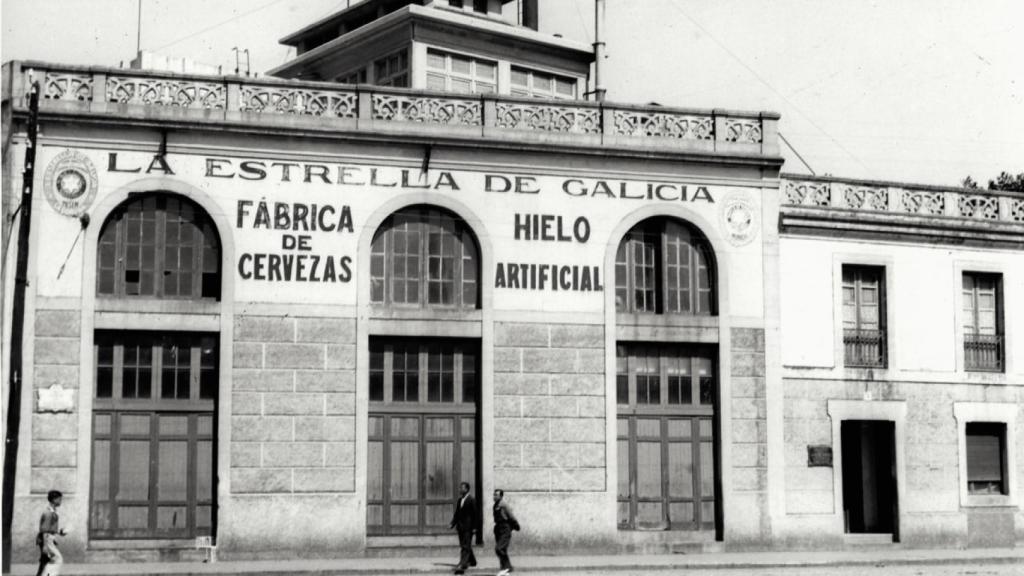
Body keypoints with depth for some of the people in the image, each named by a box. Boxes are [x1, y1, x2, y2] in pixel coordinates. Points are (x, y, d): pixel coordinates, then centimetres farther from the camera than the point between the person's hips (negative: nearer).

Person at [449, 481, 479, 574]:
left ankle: (462, 565, -17)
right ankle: (471, 561, 33)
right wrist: (452, 524, 7)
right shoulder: (460, 500, 12)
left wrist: (474, 527, -12)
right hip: (460, 527, 8)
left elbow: (475, 514, -10)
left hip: (468, 527, -8)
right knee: (463, 545, 16)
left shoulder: (471, 500, -10)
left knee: (465, 547, -10)